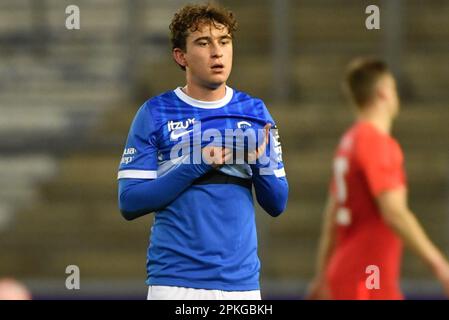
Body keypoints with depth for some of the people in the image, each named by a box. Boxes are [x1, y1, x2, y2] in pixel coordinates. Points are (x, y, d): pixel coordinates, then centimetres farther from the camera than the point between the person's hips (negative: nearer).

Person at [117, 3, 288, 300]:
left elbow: (277, 204, 10)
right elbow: (129, 203, -5)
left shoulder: (255, 112, 9)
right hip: (174, 282, -2)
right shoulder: (154, 114, 2)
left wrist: (259, 160, -9)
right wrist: (198, 165, -13)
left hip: (242, 283, 2)